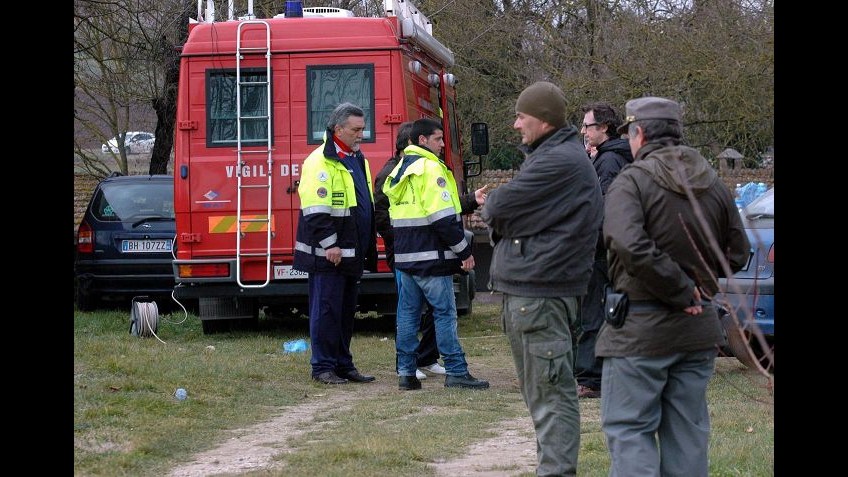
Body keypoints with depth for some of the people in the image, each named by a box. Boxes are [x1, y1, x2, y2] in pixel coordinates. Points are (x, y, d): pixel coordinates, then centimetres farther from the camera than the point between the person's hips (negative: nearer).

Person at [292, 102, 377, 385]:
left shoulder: (358, 160, 16)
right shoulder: (320, 162, -13)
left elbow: (366, 205, 25)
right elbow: (316, 211, -19)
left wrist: (369, 246, 21)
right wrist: (329, 245, -21)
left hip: (352, 254, 9)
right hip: (328, 254, -9)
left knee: (347, 311, 13)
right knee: (326, 310, -4)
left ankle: (343, 365, 20)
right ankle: (323, 367, 2)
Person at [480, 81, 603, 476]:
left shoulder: (560, 162, -16)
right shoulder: (549, 155, 19)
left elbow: (500, 207, -15)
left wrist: (489, 206, 6)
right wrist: (497, 209, 0)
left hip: (540, 291, -11)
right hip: (528, 285, 11)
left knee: (550, 390, -9)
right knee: (539, 388, 17)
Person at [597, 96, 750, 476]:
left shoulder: (631, 181, -12)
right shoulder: (714, 184, 9)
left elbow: (629, 246, -28)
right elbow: (737, 255, 14)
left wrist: (679, 289, -19)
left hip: (640, 330, -6)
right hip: (699, 328, 6)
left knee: (629, 429, -1)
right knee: (688, 430, 13)